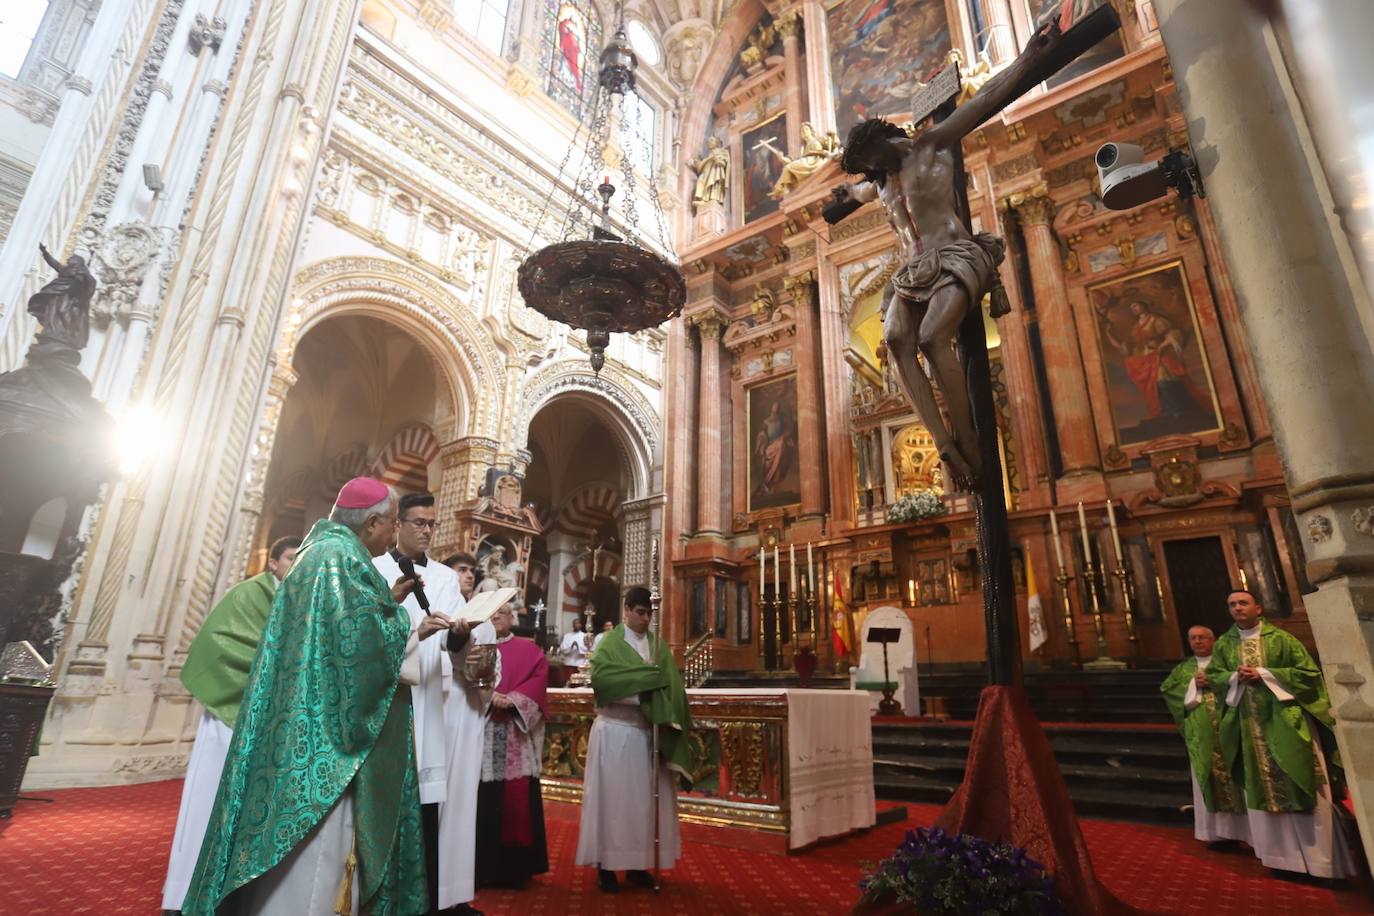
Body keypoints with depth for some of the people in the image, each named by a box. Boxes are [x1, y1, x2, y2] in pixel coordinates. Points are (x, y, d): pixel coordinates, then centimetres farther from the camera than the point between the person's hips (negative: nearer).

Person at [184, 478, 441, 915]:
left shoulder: (325, 551, 16)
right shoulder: (340, 556, -15)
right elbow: (361, 640, -23)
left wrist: (387, 601, 16)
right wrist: (412, 631, -7)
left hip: (313, 728, 10)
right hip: (326, 734, -10)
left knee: (316, 838, 15)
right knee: (314, 844, -4)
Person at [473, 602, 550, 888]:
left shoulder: (528, 649, 11)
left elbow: (539, 679, -2)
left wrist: (513, 700, -16)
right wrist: (488, 696, -18)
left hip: (516, 736, 0)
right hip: (479, 732, 1)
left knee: (517, 798, 0)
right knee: (482, 799, -1)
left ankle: (514, 867, 11)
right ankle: (480, 867, 11)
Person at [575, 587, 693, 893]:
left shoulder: (658, 645, 9)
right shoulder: (610, 643, -5)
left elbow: (670, 684, 2)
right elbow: (599, 676, -21)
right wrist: (645, 677, -21)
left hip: (647, 731, 4)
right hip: (615, 729, -4)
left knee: (643, 797, 9)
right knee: (613, 796, 2)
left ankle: (637, 863, 20)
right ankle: (606, 865, 13)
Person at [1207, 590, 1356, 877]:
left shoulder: (1281, 638, -4)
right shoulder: (1223, 643, 5)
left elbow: (1310, 671, -7)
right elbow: (1213, 676, 9)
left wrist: (1263, 674, -15)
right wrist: (1235, 677, -11)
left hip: (1285, 719, -3)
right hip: (1249, 722, 3)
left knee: (1299, 785, 0)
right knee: (1262, 786, 8)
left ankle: (1319, 855, 12)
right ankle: (1281, 851, 20)